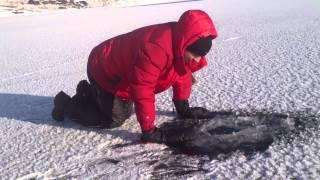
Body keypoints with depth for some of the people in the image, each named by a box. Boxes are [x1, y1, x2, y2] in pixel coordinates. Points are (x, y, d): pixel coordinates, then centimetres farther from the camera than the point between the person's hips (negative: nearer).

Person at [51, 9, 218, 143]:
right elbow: (142, 91, -38)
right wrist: (148, 130, -31)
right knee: (114, 119, -6)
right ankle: (66, 104, 10)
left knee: (126, 112, 17)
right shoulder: (156, 49, -41)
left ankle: (88, 93, 33)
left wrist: (184, 109, 4)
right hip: (103, 69, -9)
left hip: (117, 66, 9)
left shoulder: (180, 44, -12)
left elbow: (183, 76, 3)